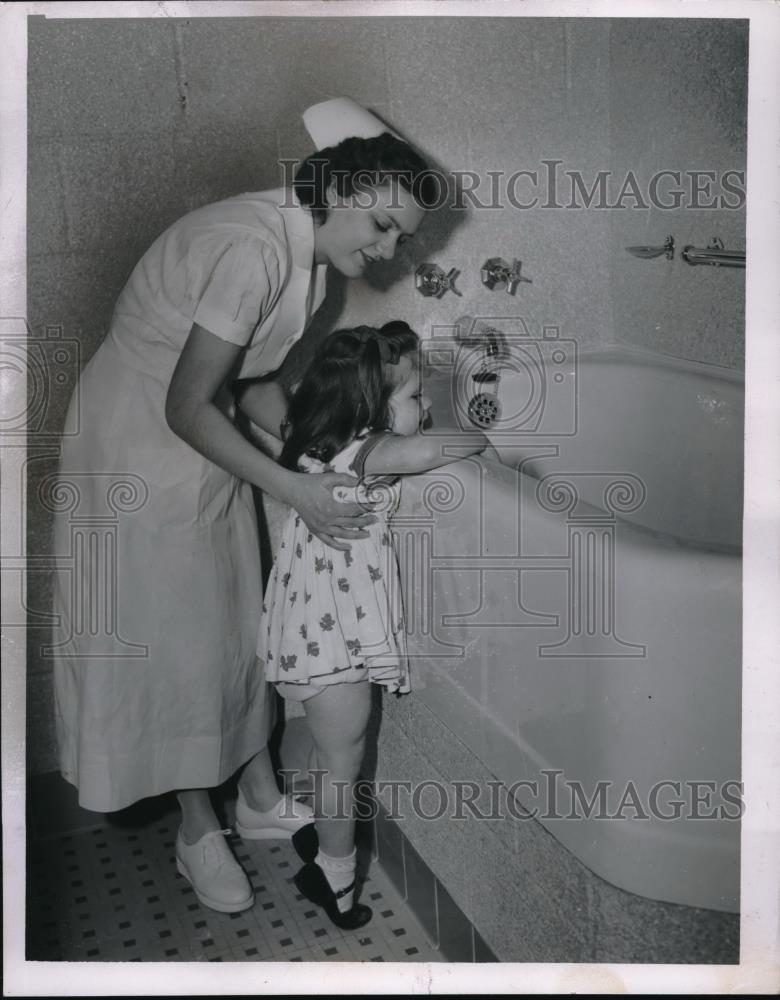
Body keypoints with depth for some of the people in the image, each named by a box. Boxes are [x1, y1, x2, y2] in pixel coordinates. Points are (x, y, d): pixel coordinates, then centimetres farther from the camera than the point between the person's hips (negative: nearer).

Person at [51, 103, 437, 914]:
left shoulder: (305, 250, 0)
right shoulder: (254, 251, -29)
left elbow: (248, 384, 4)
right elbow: (187, 407, -28)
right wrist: (296, 491, -29)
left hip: (201, 437, 9)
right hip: (139, 444, -9)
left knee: (240, 617, 14)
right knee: (173, 633, 3)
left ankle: (261, 798, 33)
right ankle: (198, 832, 23)